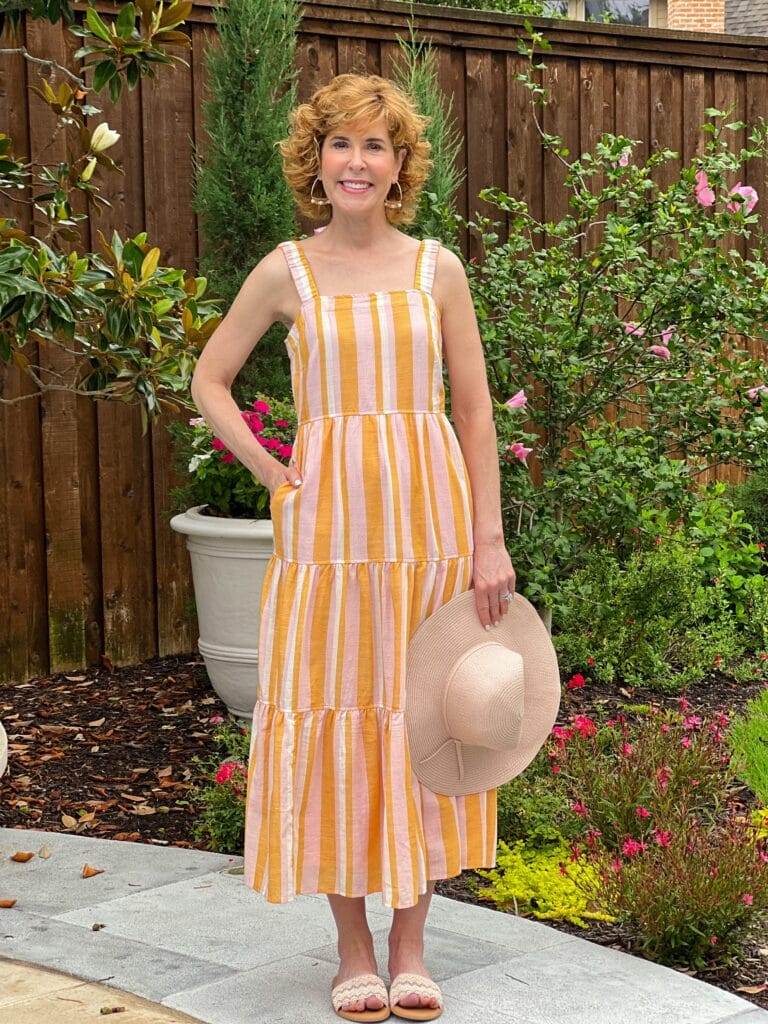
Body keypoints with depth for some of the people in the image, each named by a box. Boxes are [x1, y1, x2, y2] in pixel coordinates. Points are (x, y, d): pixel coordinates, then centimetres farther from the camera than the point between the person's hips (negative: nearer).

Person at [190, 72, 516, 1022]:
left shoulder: (437, 270, 4)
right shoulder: (287, 272, 2)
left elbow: (475, 413, 4)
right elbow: (208, 382, 10)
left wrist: (489, 541, -1)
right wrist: (273, 474, -1)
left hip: (429, 514, 1)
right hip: (328, 518, 0)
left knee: (420, 720, 5)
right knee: (332, 719, 3)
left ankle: (410, 944, 19)